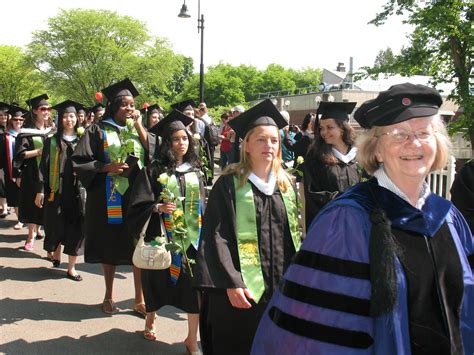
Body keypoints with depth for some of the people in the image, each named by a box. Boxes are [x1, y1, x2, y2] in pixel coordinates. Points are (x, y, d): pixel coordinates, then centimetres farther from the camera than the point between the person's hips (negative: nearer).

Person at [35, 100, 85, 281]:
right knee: (57, 226, 4)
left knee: (76, 227, -3)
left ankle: (71, 267, 4)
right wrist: (41, 190, -7)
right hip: (57, 190, -1)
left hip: (77, 190, 1)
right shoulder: (52, 141, 3)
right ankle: (55, 253, 34)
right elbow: (44, 167, 0)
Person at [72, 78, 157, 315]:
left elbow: (154, 154, -4)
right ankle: (109, 295, 26)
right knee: (109, 247, 9)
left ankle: (139, 299, 8)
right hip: (109, 198, -2)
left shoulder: (138, 129, 11)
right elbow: (79, 161, -4)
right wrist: (107, 167, -16)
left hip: (137, 197, 2)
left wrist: (139, 126, -6)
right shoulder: (98, 131, 0)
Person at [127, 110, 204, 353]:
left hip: (192, 236, 2)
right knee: (160, 280, 13)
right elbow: (139, 204, -7)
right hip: (164, 236, -2)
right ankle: (150, 317, 43)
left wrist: (204, 232, 7)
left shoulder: (195, 171, 7)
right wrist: (158, 207, -23)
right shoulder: (155, 170, -5)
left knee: (194, 285, -4)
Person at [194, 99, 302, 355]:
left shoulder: (287, 185, 8)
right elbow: (216, 238, -11)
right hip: (242, 290, -4)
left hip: (282, 288, 4)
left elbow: (295, 235, 13)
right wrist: (231, 283, -19)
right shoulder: (229, 185, -6)